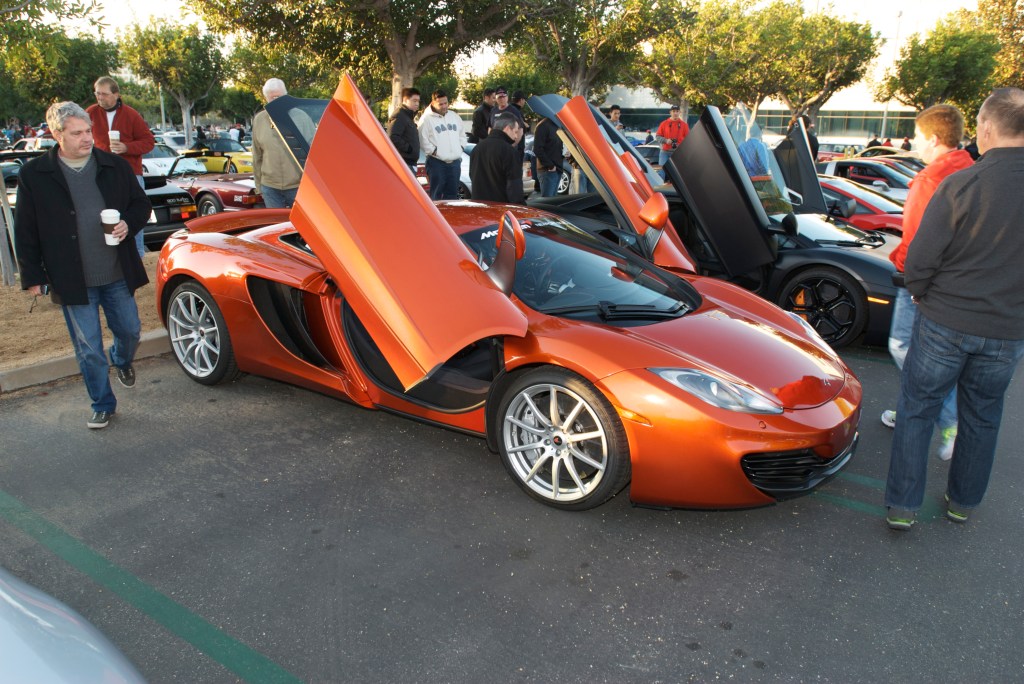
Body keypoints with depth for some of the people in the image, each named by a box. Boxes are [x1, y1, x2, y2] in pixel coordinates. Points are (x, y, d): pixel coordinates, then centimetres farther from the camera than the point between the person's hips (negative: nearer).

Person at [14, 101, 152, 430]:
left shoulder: (116, 165, 0)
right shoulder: (34, 175, -5)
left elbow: (141, 204, 11)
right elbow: (26, 232, -1)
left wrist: (129, 224, -11)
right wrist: (32, 277, -2)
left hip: (118, 275, 2)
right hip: (72, 281, -2)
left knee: (129, 330, 15)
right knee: (88, 348, 5)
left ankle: (123, 361, 50)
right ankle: (102, 404, 23)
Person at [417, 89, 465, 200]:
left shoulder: (455, 116, 15)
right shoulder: (427, 118, -5)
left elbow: (462, 135, 24)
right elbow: (423, 140, -10)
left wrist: (460, 147, 10)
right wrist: (434, 151, -13)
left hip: (455, 161, 6)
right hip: (437, 162, -6)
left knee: (452, 194, 11)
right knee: (436, 195, -2)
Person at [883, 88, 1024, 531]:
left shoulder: (960, 185, -17)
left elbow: (921, 258, -14)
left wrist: (921, 294, 6)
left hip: (945, 323, -3)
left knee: (916, 410, 10)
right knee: (982, 416, 20)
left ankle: (903, 506, 13)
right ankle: (963, 502, 34)